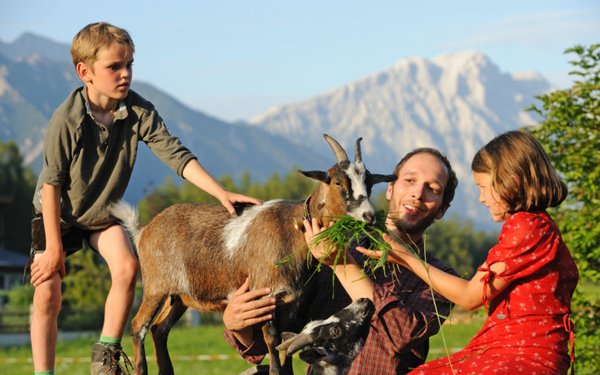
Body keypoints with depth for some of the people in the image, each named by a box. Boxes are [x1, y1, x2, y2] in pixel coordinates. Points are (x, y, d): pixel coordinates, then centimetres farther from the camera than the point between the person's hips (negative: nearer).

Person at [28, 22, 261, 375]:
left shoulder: (139, 112, -20)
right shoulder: (67, 120, -28)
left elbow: (176, 154, -21)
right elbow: (52, 183, -21)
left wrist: (222, 193, -32)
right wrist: (54, 247, -18)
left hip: (104, 212, 3)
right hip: (58, 213, -3)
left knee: (127, 267, -20)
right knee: (47, 295, -11)